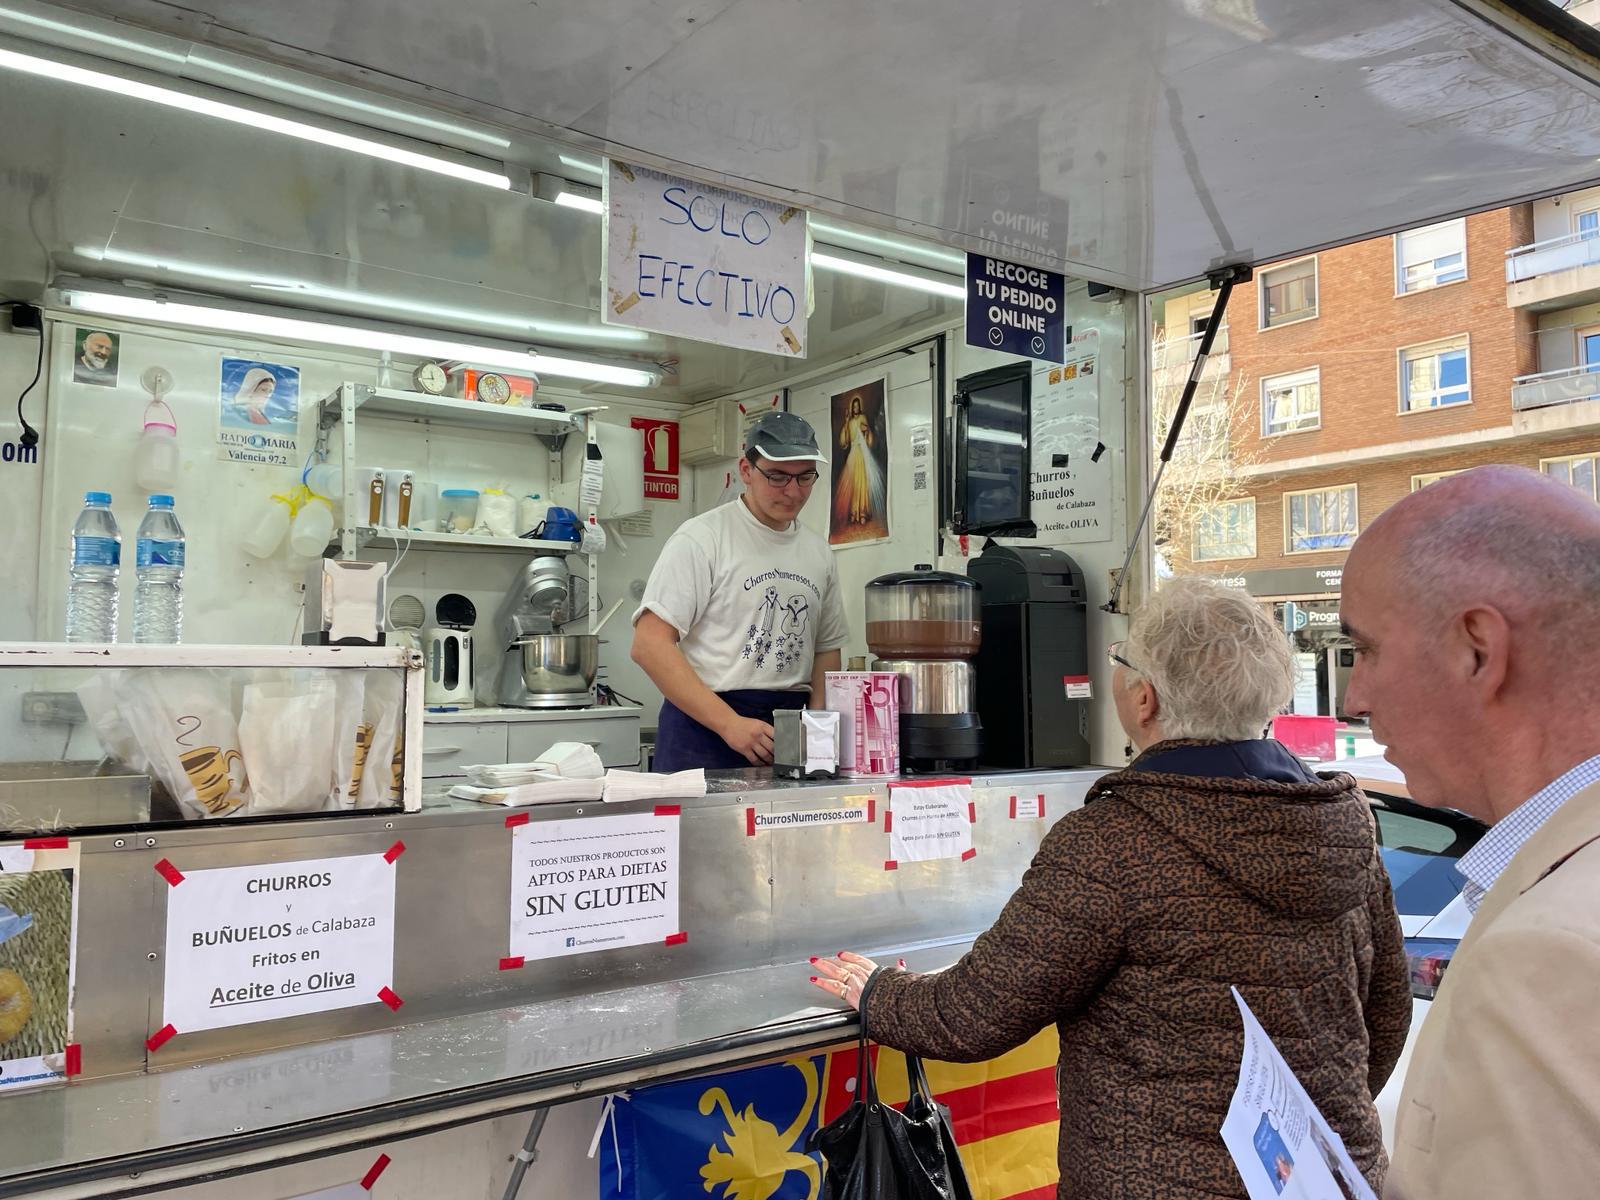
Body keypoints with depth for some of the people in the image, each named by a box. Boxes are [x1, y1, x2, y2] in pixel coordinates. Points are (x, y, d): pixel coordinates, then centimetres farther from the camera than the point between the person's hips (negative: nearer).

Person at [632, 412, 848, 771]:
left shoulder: (819, 553, 12)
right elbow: (650, 645, -13)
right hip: (704, 727, -5)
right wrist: (730, 724, -19)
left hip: (790, 727, 5)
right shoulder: (702, 537, -7)